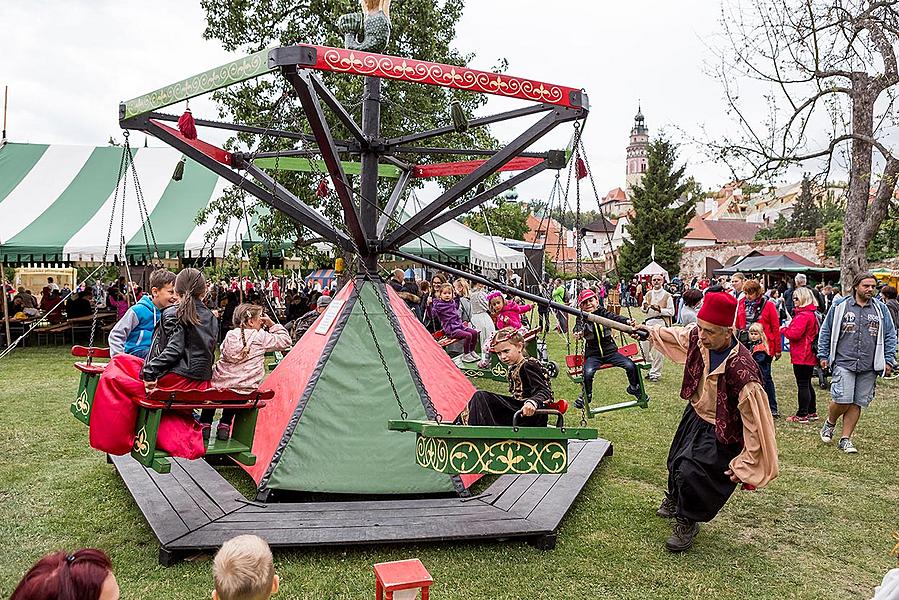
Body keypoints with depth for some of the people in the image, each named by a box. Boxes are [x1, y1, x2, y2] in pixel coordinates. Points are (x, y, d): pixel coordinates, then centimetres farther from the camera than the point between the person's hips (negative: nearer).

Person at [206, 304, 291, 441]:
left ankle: (205, 424, 25)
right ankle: (225, 425, 20)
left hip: (221, 385, 0)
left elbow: (225, 357, 5)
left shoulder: (230, 335, 0)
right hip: (245, 391, 0)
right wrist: (272, 324, 9)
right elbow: (285, 341, 3)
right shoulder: (262, 337, -5)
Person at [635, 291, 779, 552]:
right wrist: (650, 330, 20)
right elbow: (677, 334, 6)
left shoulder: (741, 370, -40)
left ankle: (687, 523, 16)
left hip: (721, 432, -7)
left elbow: (756, 421, -30)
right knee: (676, 459, 25)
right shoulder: (697, 336, -21)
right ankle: (674, 498, 59)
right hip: (696, 413, 7)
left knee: (692, 473, -15)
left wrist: (746, 464, -22)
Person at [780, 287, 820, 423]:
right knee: (807, 384, 18)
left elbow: (794, 334, -23)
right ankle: (812, 412, 27)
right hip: (810, 355, 10)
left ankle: (802, 415, -1)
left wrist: (783, 329, -6)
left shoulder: (803, 315, -19)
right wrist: (788, 327, 10)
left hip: (801, 356, -10)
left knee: (802, 385, -5)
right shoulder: (813, 313, 14)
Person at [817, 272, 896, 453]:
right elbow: (826, 331, 8)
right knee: (842, 400, -11)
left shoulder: (881, 309, 9)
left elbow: (890, 336, 13)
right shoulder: (840, 306, 2)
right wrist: (823, 355, 4)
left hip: (869, 367, 3)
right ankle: (830, 423, 20)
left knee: (857, 403, 6)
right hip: (844, 363, -3)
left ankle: (846, 439, 17)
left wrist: (889, 361, 7)